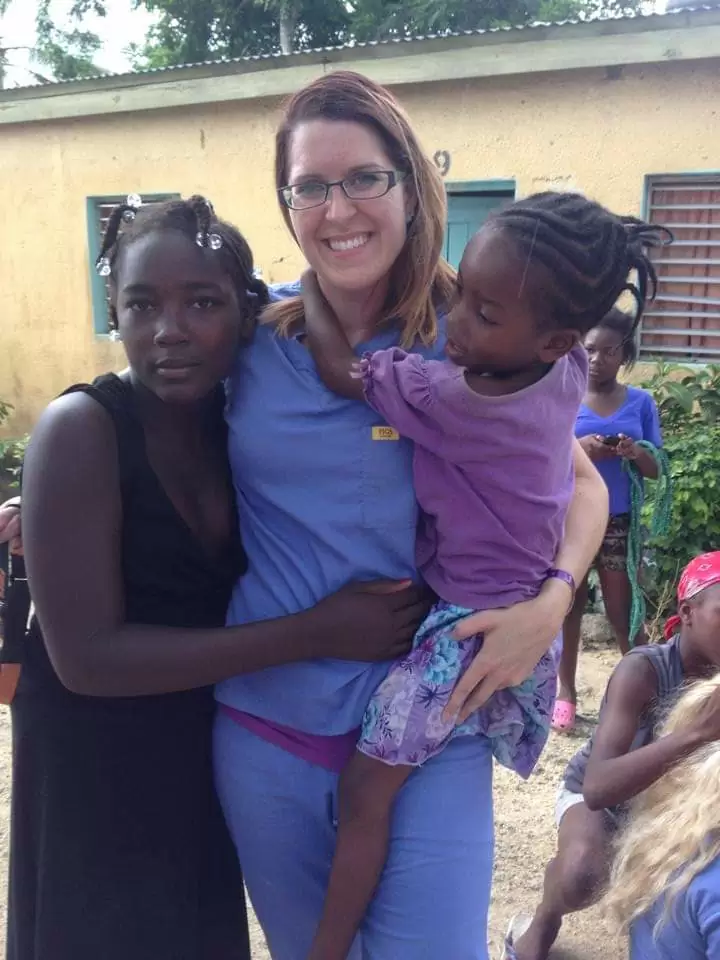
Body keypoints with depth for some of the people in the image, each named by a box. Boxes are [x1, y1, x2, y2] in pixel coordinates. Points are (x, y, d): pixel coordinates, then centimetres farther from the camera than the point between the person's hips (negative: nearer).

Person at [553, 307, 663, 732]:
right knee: (570, 605, 9)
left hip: (618, 522, 0)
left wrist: (635, 453, -19)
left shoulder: (641, 402, 1)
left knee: (622, 610, 5)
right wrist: (576, 449, -21)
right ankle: (567, 691, 22)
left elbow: (655, 470, 3)